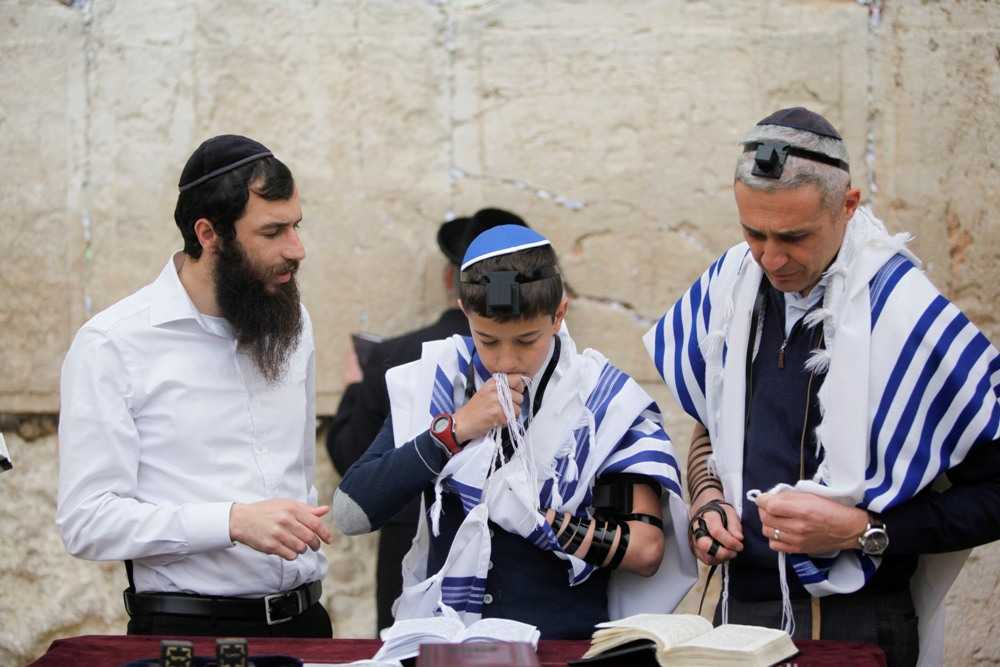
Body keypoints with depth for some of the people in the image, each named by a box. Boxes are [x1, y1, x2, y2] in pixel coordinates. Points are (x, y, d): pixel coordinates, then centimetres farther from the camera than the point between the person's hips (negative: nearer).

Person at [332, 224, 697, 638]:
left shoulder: (605, 401, 0)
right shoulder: (431, 385, 5)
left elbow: (646, 550, -4)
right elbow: (350, 514, -3)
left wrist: (542, 520, -13)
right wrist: (454, 430, -8)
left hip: (564, 646, -1)